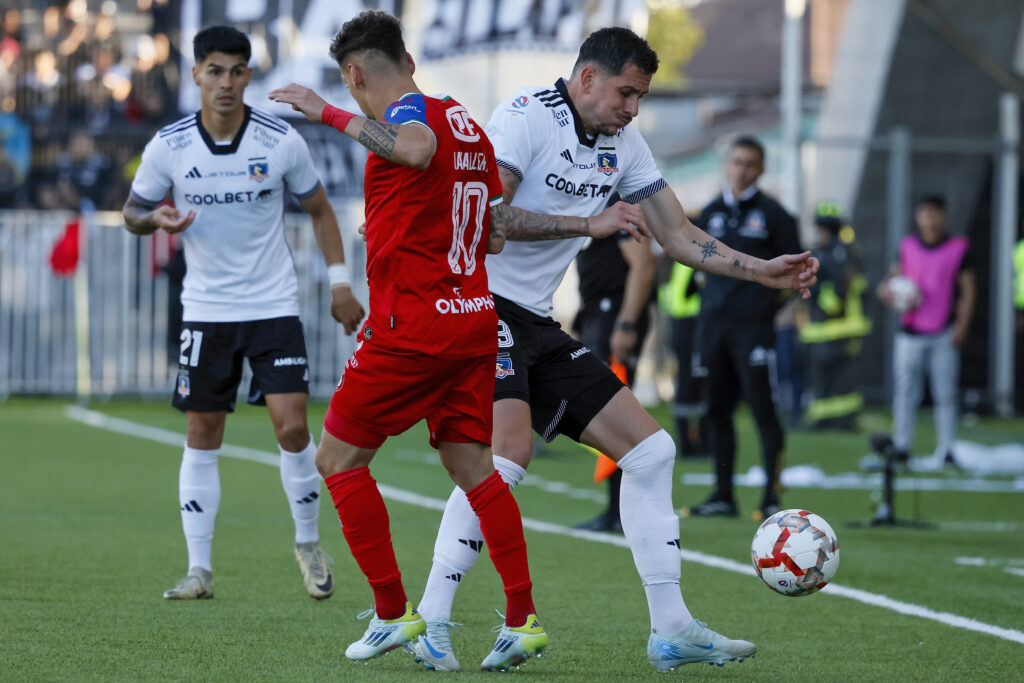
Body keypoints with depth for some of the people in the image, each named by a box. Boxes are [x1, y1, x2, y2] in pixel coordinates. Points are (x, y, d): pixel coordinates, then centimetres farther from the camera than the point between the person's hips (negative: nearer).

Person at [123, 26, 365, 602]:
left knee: (292, 425, -12)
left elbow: (319, 208, 7)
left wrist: (340, 281, 2)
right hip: (206, 310, 1)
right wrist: (156, 218, -18)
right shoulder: (169, 147, -7)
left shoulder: (282, 141, -8)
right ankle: (200, 570, 8)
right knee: (203, 436, 3)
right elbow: (133, 212, 6)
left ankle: (309, 543, 10)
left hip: (274, 306, -1)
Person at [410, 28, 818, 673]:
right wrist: (586, 223, -20)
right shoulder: (526, 118, -12)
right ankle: (430, 624, -24)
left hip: (536, 326, 9)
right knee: (510, 451, -29)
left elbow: (679, 236, 16)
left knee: (651, 449, 4)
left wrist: (762, 270, 5)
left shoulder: (624, 144, 12)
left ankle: (672, 628, 7)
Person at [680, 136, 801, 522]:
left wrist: (773, 299, -6)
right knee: (717, 410, 7)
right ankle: (722, 497, 13)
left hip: (754, 326, -5)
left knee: (763, 409, -9)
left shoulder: (772, 214, 1)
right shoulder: (711, 213, 14)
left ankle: (772, 498, -7)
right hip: (714, 323, 5)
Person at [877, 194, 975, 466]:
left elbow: (968, 290, 4)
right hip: (910, 333, 2)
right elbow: (894, 278, 18)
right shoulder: (908, 247, 9)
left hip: (943, 335, -2)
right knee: (905, 392, 0)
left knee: (945, 394, -1)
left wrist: (962, 326, -5)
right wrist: (887, 291, -6)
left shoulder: (958, 248, 2)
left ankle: (945, 450, 5)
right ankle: (901, 446, 7)